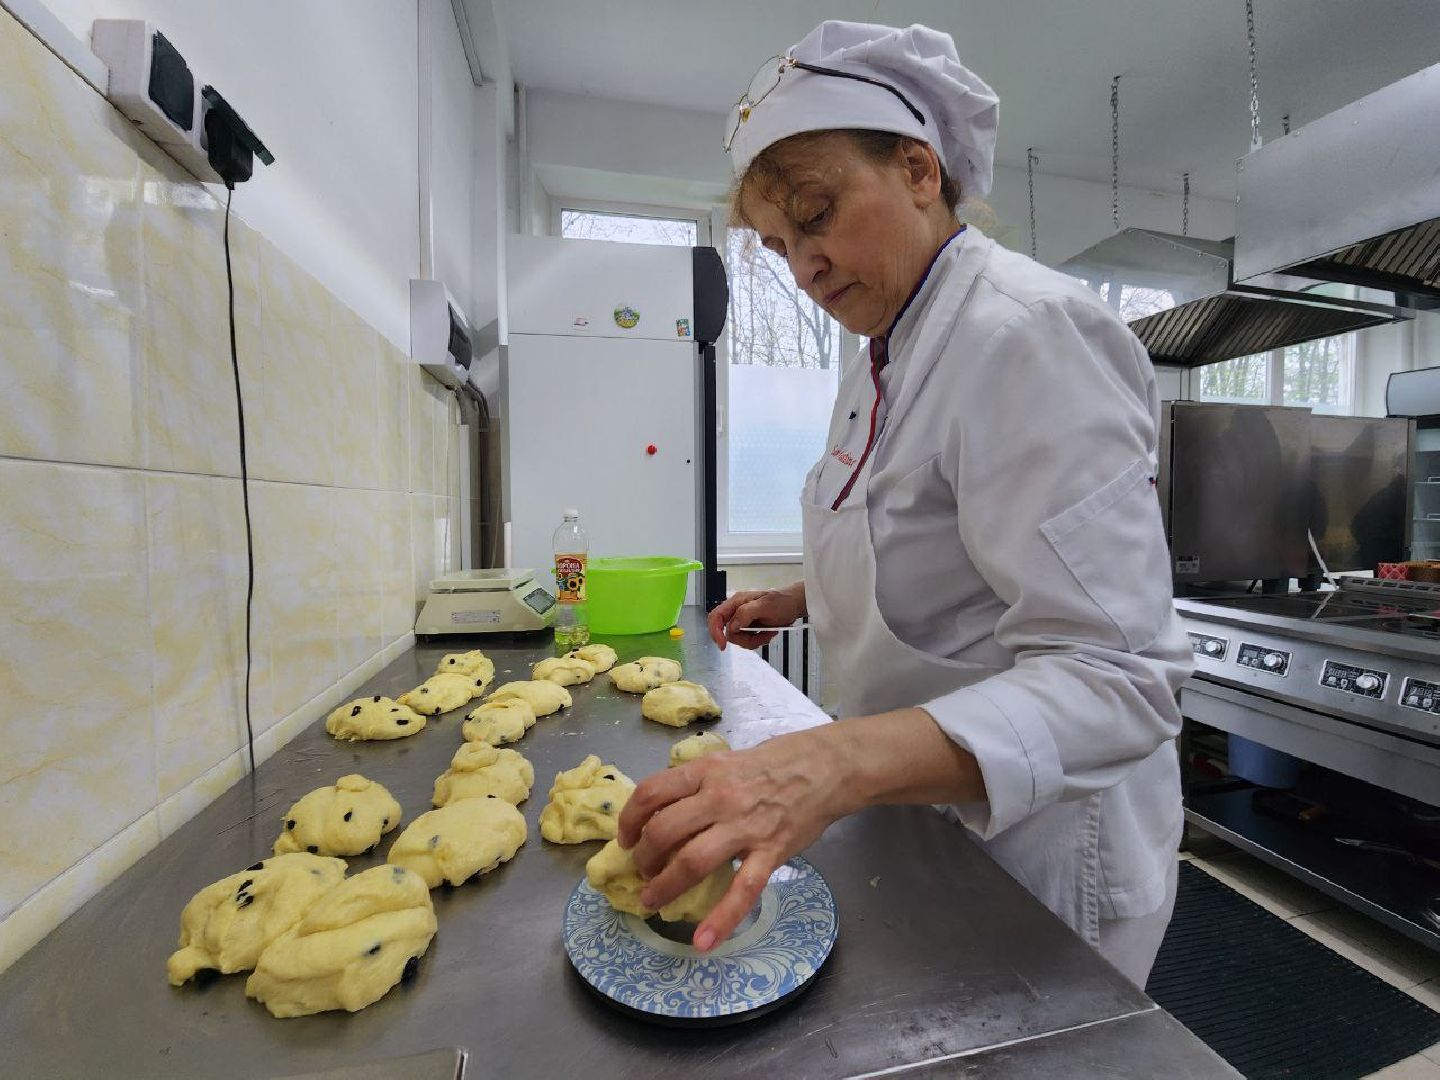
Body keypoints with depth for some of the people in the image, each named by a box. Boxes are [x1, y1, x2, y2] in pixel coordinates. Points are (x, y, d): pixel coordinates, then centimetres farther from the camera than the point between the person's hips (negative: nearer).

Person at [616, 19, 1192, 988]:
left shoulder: (1031, 333, -25)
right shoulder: (889, 353, 5)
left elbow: (1111, 676, -30)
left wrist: (839, 762, -42)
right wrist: (802, 602, 2)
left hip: (1035, 847, -8)